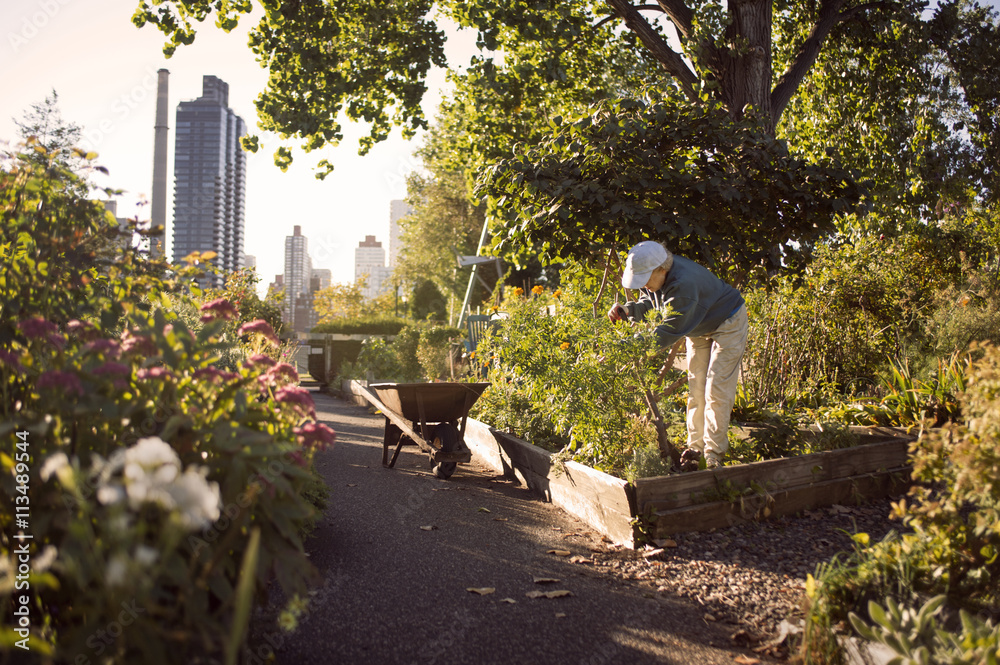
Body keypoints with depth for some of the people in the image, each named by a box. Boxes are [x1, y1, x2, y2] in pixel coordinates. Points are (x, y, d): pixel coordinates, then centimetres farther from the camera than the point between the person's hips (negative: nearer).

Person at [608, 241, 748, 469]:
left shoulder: (684, 284, -42)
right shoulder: (654, 275, -16)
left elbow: (669, 330, -41)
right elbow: (649, 303, 0)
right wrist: (626, 310, -22)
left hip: (727, 325, -8)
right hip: (700, 328, 8)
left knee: (716, 390, -8)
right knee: (695, 386, 9)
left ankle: (714, 453, 2)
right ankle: (695, 446, 18)